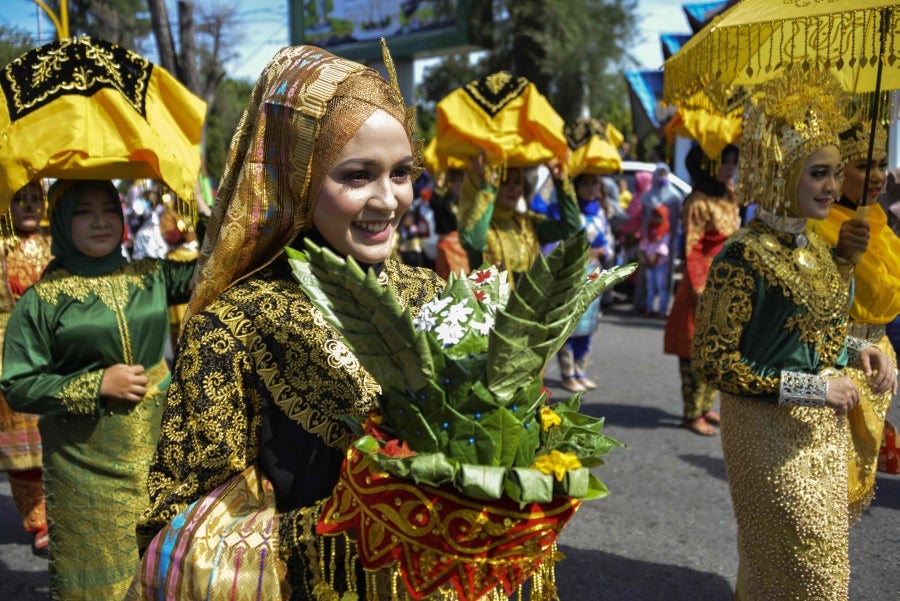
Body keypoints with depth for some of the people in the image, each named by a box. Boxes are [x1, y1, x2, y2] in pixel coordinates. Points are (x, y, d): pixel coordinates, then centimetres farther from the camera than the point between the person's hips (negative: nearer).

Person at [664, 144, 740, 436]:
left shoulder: (730, 197, 10)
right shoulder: (698, 203, -15)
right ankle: (693, 414, 10)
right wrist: (700, 289, -19)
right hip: (707, 285, -8)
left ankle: (706, 407, 26)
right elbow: (692, 250, -17)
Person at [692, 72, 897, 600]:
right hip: (774, 434, -8)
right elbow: (711, 360, -20)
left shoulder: (816, 246, 6)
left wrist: (856, 349, -1)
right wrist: (809, 388, -21)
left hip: (827, 432, 8)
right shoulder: (746, 255, -19)